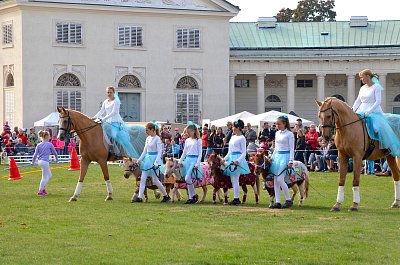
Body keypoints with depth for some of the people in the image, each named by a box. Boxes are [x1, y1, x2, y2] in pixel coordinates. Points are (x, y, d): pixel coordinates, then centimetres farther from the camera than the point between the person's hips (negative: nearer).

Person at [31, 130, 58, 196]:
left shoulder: (38, 145, 8)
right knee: (44, 177, 3)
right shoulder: (49, 144, -5)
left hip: (40, 161, 7)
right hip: (45, 162, -7)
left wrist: (33, 162, 18)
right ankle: (40, 191, 5)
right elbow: (54, 152, 7)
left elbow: (35, 155, 6)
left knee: (49, 175, 20)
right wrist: (57, 159, 25)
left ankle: (43, 188, 22)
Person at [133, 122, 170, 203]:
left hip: (154, 159, -8)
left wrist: (156, 162, -23)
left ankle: (166, 196, 12)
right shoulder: (148, 138, 11)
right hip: (147, 159, 8)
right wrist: (139, 160, 12)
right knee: (142, 179, 1)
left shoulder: (157, 139, -11)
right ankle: (139, 197, 1)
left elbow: (159, 152, -15)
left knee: (155, 180, -3)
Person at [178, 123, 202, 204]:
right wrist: (180, 161, 9)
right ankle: (191, 198, 9)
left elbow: (200, 154, -5)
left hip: (194, 159, -6)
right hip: (187, 159, 6)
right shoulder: (187, 140, 13)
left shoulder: (198, 140, -3)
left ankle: (194, 195, -2)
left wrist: (197, 164, -13)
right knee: (188, 179, 4)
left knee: (187, 178, -17)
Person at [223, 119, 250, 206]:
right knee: (232, 180, 6)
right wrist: (224, 159, 14)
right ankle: (236, 198, 12)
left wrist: (238, 160, -23)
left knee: (235, 180, -9)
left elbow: (244, 152, -10)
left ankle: (236, 199, -7)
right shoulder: (233, 137, 17)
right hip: (231, 158, 8)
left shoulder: (242, 138, -6)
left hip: (238, 158, -8)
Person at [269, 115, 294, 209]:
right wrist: (272, 157, 14)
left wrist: (290, 161, -14)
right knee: (275, 180, 1)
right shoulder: (277, 133, 14)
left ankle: (288, 200, -2)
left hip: (285, 156, -7)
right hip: (277, 156, 7)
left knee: (280, 179, -15)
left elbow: (292, 149, -9)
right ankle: (277, 202, 4)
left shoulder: (289, 134, -6)